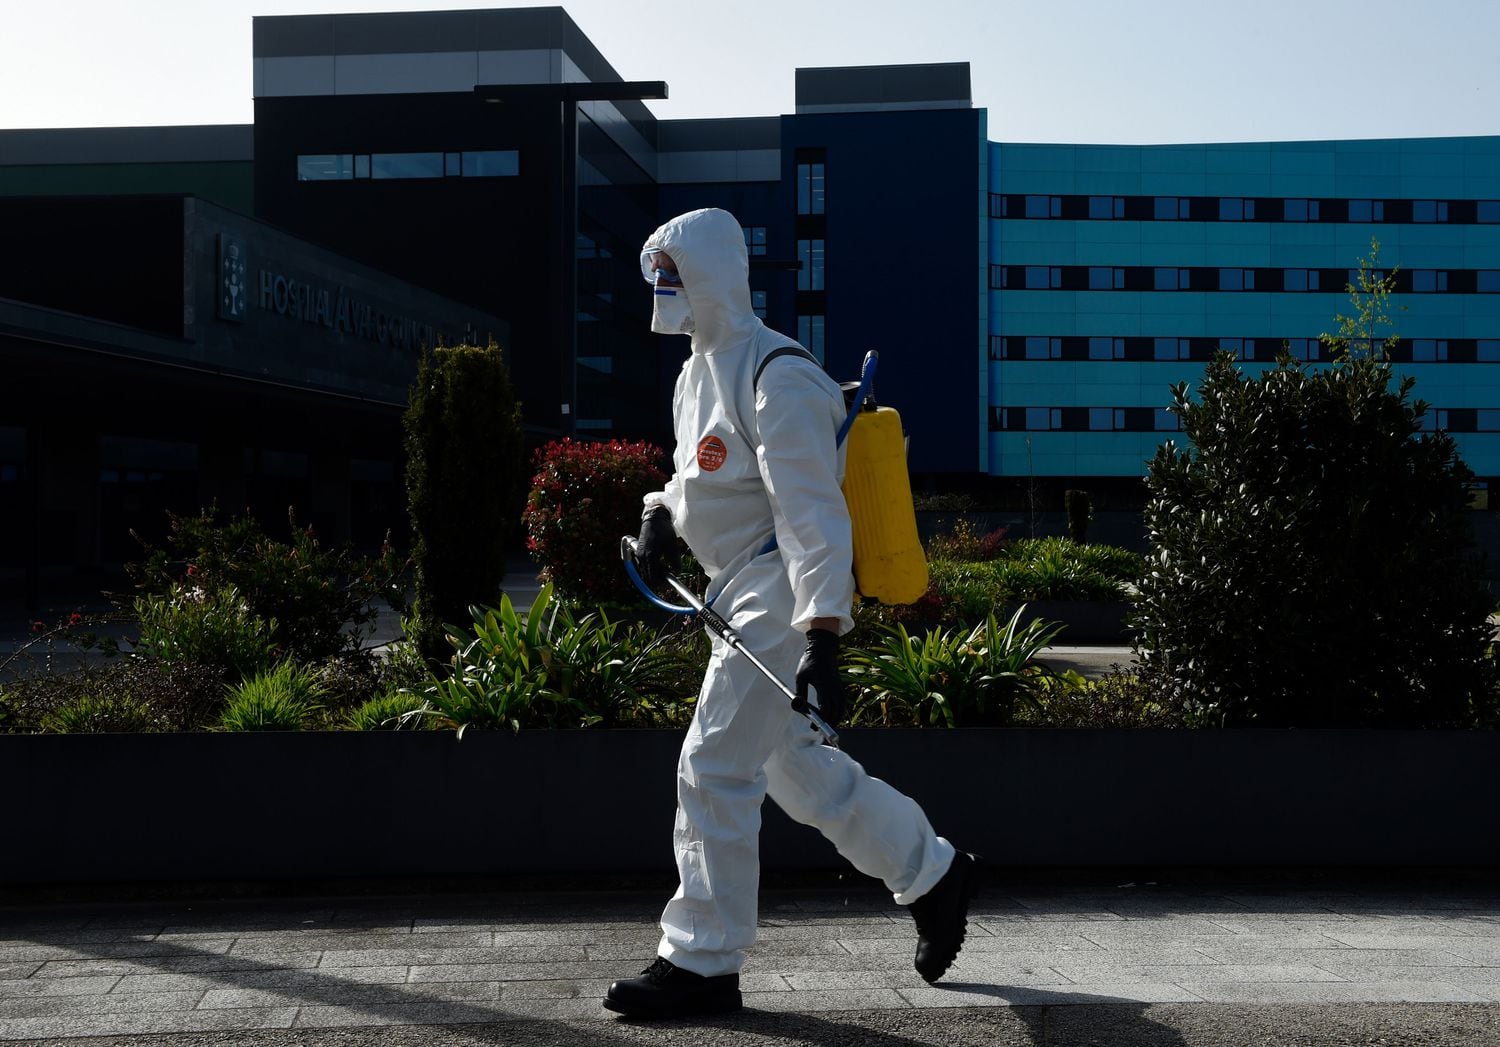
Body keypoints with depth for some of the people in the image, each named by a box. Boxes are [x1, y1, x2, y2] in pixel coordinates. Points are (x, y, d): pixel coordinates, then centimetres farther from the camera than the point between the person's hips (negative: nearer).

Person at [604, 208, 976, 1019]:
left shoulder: (776, 376, -18)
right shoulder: (699, 368, 12)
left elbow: (812, 515, -25)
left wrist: (821, 639, -30)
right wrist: (664, 511, 7)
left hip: (780, 595, -10)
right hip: (738, 592, 10)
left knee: (714, 768, -9)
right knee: (794, 766, 17)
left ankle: (702, 963, 2)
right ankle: (933, 874, 32)